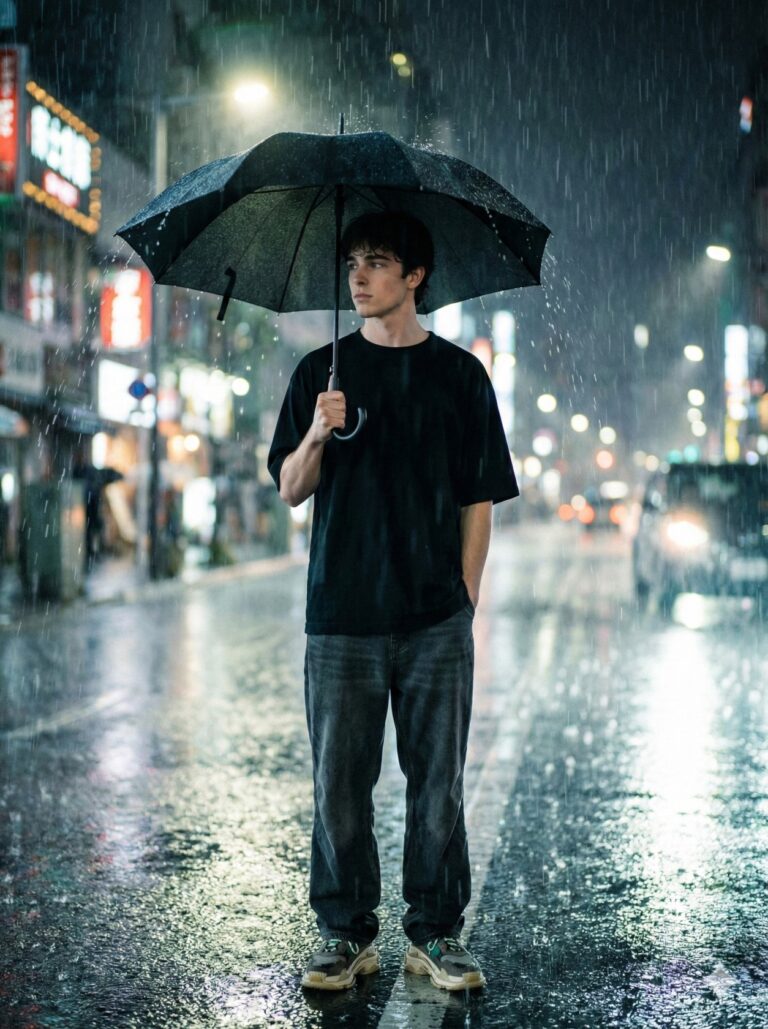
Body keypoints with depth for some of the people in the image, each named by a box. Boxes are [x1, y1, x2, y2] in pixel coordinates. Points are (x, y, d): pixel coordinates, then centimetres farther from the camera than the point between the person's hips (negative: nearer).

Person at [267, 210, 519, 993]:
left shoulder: (459, 373, 6)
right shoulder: (322, 371, 8)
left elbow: (478, 498, 6)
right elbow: (289, 490, 6)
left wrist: (466, 593, -1)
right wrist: (317, 437, -14)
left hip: (436, 619, 0)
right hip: (341, 613, 1)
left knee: (438, 781, 5)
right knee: (339, 782, 5)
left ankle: (435, 934, 17)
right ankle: (347, 935, 18)